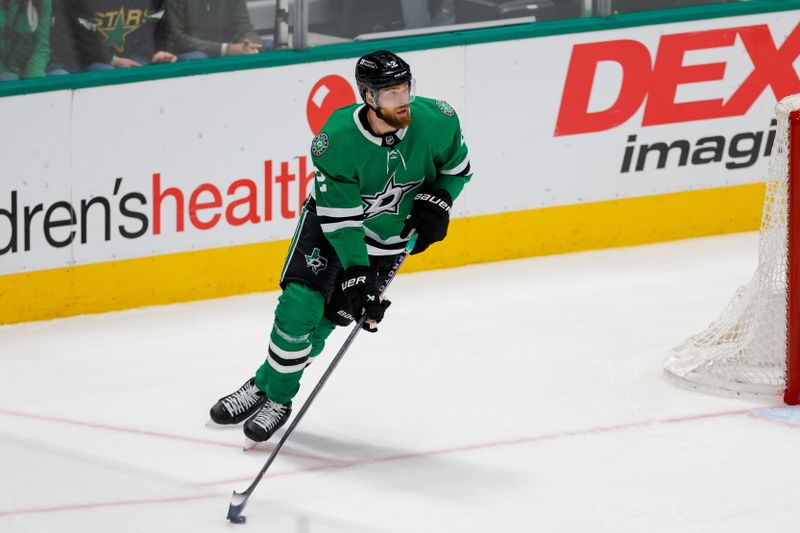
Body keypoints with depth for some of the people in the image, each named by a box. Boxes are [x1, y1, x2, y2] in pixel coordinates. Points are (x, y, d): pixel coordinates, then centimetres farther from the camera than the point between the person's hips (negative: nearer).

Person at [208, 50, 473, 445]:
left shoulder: (435, 121, -24)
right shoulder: (338, 140, -31)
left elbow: (457, 165, -1)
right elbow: (340, 218, -26)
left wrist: (437, 201, -16)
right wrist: (356, 276, -30)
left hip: (388, 235, 2)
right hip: (330, 222, -2)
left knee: (325, 321, -3)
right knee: (299, 305, -15)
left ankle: (277, 397, 14)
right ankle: (263, 387, 7)